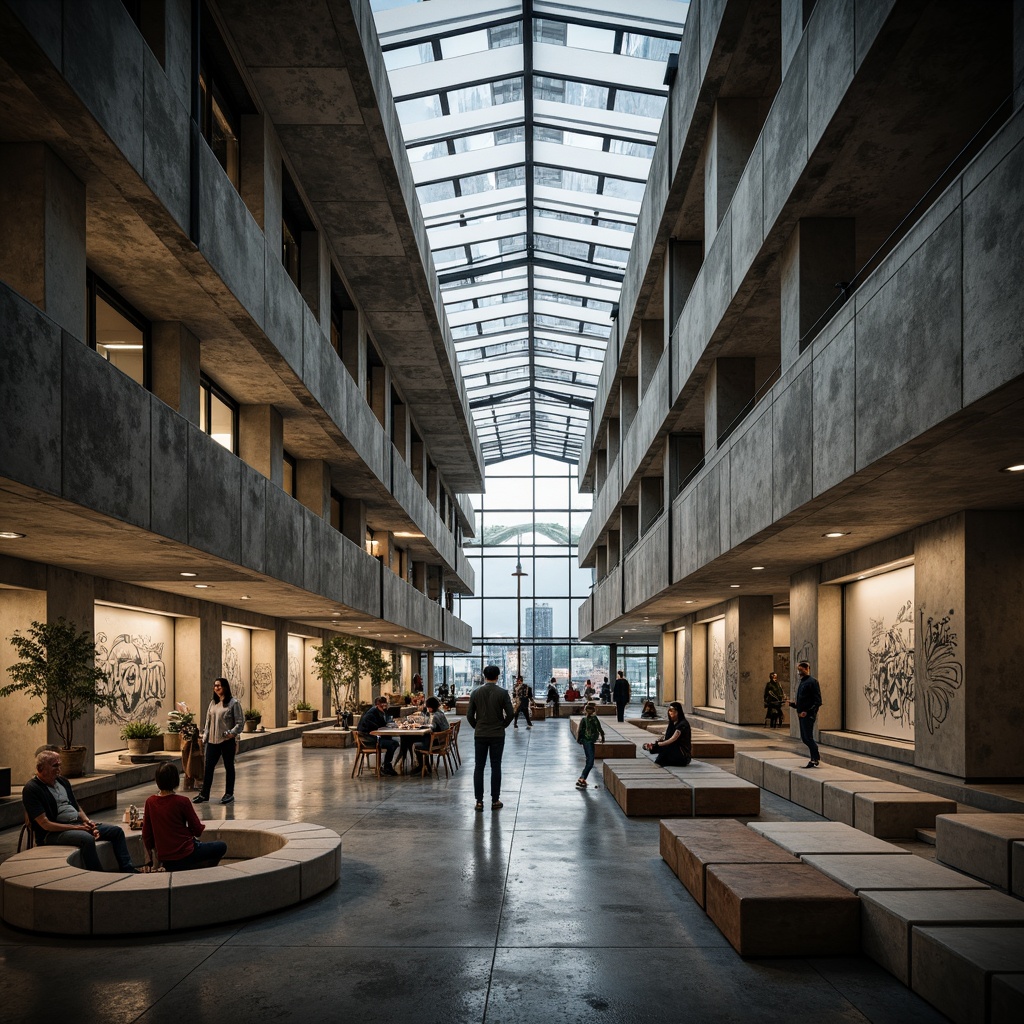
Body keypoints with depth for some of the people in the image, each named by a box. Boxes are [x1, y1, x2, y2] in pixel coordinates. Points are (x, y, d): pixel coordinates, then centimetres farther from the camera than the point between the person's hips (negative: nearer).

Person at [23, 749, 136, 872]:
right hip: (54, 832, -8)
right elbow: (45, 824, -17)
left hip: (78, 824, 9)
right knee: (87, 839, -36)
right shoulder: (31, 789, -11)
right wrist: (76, 827, -18)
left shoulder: (62, 781, 14)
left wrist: (88, 822, 0)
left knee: (116, 831, 0)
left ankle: (129, 871, 3)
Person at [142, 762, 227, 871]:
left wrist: (150, 862, 19)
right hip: (185, 856, -6)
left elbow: (146, 835, 5)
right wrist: (202, 827, 16)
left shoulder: (150, 802, -3)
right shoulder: (182, 801, -17)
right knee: (221, 847, 15)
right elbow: (198, 831, -8)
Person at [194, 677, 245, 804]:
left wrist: (233, 732, -21)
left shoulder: (233, 703, -6)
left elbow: (240, 721, -8)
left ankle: (229, 793, 16)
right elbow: (208, 721, 16)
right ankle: (204, 794, 11)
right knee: (208, 767, 4)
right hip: (212, 741, 5)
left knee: (229, 767, 6)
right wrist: (204, 738, 11)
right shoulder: (213, 703, 12)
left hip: (227, 741, -5)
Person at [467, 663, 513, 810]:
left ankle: (479, 801, 4)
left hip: (480, 735, 1)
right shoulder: (502, 693, -6)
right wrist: (502, 726, 8)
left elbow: (469, 715, -1)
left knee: (479, 767, 5)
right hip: (497, 735, -1)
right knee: (496, 767, 5)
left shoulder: (476, 692, -1)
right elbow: (510, 714, -8)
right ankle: (495, 801, 7)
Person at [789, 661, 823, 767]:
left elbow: (818, 701, -16)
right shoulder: (802, 682, 17)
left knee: (808, 737, -6)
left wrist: (808, 711, -23)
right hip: (802, 714, 9)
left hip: (808, 715, -9)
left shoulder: (812, 682, -10)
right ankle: (815, 757, 21)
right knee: (804, 738, 11)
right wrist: (793, 704, 7)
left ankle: (815, 760, 4)